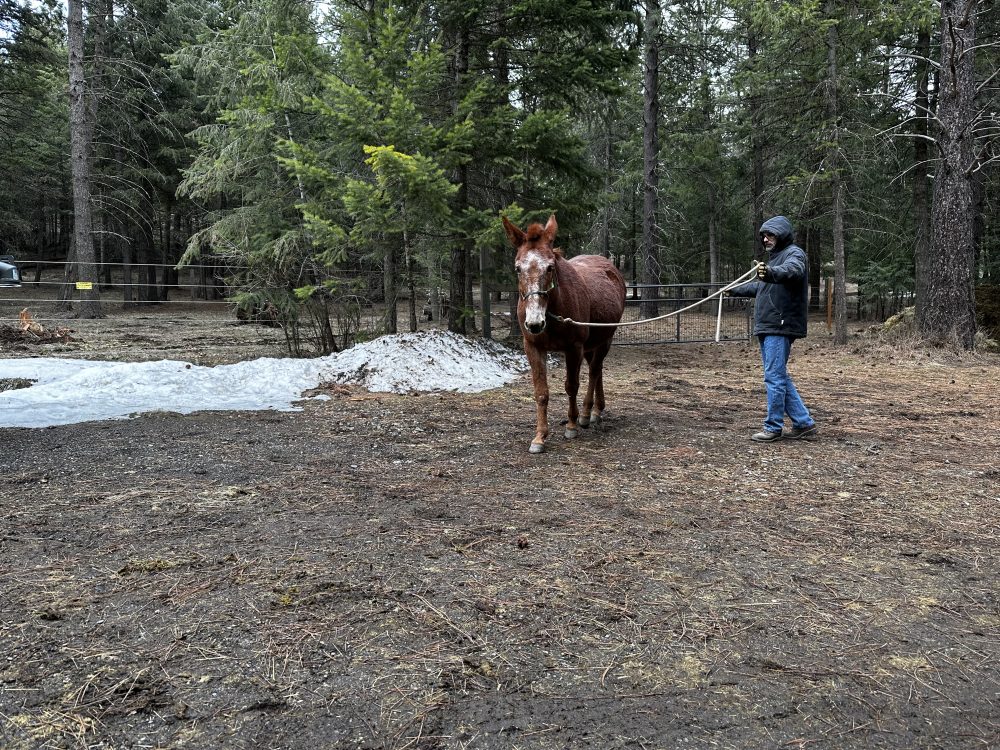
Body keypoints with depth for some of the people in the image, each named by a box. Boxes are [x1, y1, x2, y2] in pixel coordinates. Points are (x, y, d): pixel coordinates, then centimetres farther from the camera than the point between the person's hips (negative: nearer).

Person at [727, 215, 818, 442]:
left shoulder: (794, 253, -7)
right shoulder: (776, 256, 24)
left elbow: (792, 270, -32)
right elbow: (759, 286, 39)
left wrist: (770, 272, -52)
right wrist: (734, 290, 49)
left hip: (780, 328, -10)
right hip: (768, 328, 10)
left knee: (775, 377, -7)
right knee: (780, 377, 11)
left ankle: (773, 427, 0)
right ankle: (804, 423, 17)